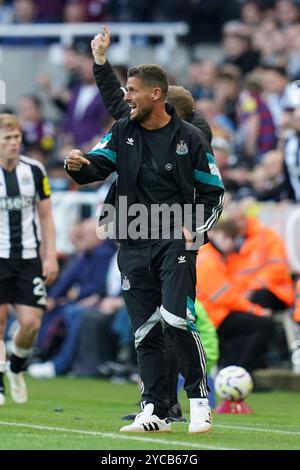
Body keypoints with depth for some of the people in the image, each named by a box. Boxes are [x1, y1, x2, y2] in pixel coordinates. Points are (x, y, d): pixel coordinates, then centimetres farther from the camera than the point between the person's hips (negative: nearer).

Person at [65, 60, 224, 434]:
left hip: (174, 242, -4)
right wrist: (78, 166, -23)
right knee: (145, 331, 4)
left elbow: (213, 192, 4)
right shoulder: (123, 133, 9)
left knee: (177, 317, -20)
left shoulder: (189, 138, -1)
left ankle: (199, 400, -8)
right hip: (134, 247, 4)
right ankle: (155, 412, 9)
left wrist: (195, 230, -9)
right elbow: (97, 165, 0)